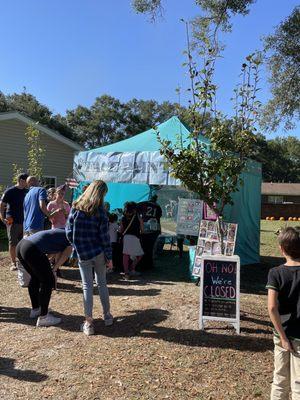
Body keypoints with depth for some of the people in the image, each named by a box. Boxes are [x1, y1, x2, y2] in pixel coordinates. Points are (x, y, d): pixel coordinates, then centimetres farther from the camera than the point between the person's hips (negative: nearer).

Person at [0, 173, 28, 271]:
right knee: (13, 243, 2)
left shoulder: (27, 192, 8)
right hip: (13, 221, -4)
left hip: (24, 221, 4)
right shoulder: (9, 191, -6)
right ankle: (13, 263, 8)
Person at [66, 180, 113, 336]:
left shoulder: (76, 208, -5)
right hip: (99, 253, 0)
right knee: (102, 283, 16)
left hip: (82, 254, 1)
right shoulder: (100, 211, -10)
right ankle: (107, 316, 27)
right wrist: (109, 257, 0)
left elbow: (69, 231, -3)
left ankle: (88, 323, 8)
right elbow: (104, 237, -8)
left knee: (87, 287, 7)